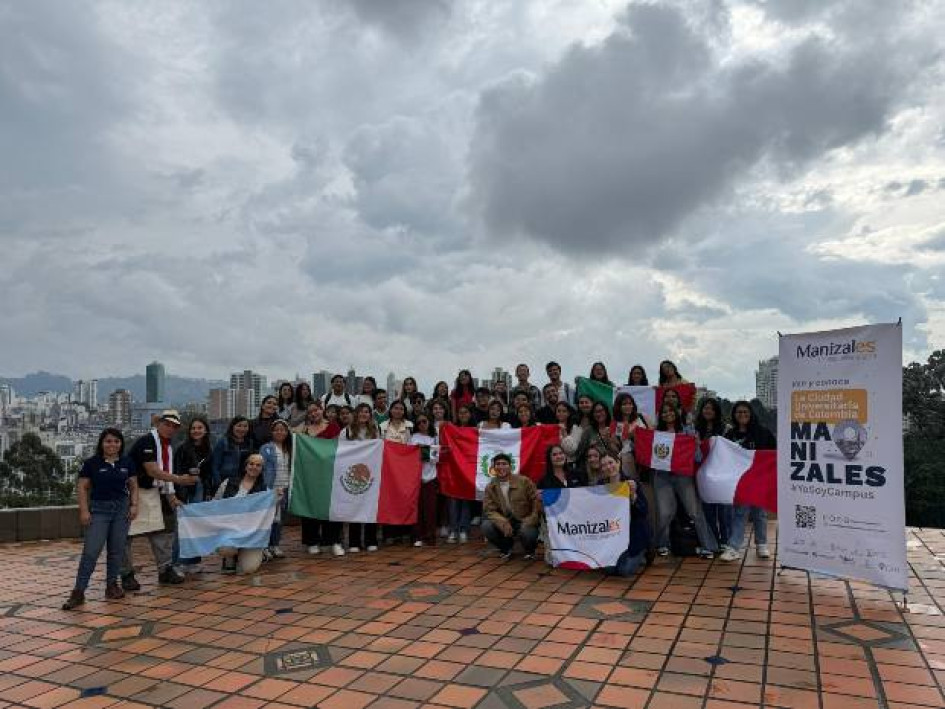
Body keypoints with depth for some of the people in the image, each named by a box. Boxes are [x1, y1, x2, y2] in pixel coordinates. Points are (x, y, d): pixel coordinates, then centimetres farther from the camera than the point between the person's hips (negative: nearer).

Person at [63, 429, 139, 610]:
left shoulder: (127, 463, 4)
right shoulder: (91, 463, -4)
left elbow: (133, 486, 11)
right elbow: (82, 488, -1)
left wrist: (134, 505, -1)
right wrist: (84, 510, -8)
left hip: (122, 508, 3)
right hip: (98, 509, -3)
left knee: (117, 550, 7)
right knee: (91, 551, -6)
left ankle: (112, 585, 19)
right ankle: (78, 592, 0)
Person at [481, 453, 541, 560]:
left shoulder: (524, 481, -8)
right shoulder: (490, 487, -2)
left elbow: (537, 502, -7)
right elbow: (489, 510, -6)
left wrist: (530, 521, -19)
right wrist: (503, 523, -24)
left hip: (524, 523, -2)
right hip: (504, 523, 3)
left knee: (527, 532, -35)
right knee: (486, 526, -24)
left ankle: (529, 550, 5)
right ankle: (506, 547, 8)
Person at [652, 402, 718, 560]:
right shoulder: (656, 433, 10)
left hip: (683, 474, 0)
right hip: (662, 476, 1)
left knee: (695, 511, -4)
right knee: (664, 513, -3)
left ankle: (707, 546, 6)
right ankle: (662, 544, 18)